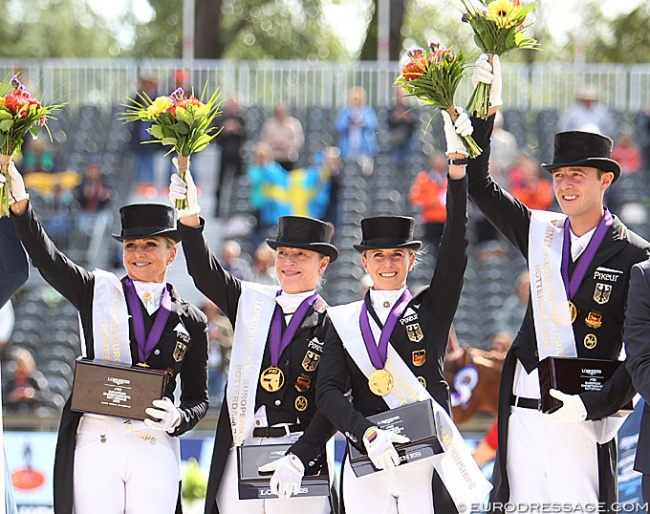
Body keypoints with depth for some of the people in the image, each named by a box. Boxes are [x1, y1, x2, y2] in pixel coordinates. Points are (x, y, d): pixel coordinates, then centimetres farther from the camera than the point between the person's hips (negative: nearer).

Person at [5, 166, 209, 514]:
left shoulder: (190, 321, 11)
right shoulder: (99, 293, 9)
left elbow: (197, 398, 13)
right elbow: (45, 259, -4)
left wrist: (178, 418, -9)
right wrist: (20, 202, -18)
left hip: (156, 449, 1)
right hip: (96, 443, -1)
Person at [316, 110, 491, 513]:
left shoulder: (432, 310, 10)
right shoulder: (345, 321, 13)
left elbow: (455, 246, -1)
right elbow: (329, 390, 2)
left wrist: (458, 165, -11)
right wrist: (366, 431, -17)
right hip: (367, 461, 1)